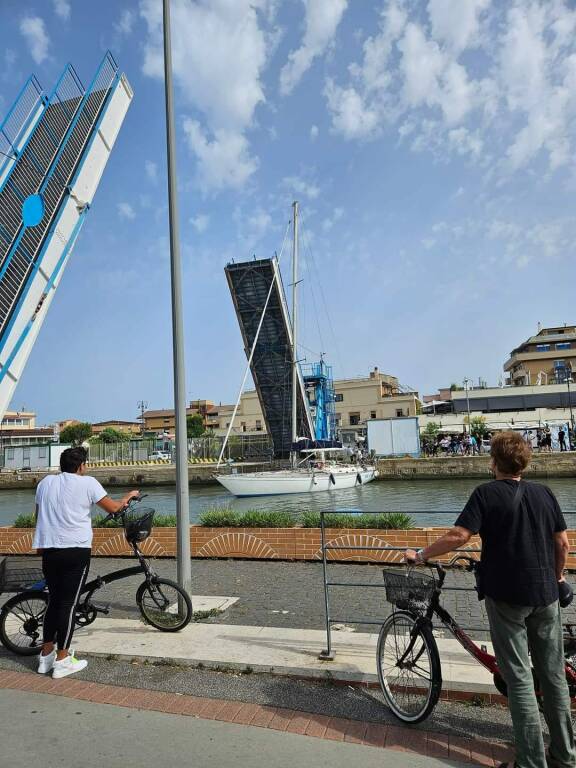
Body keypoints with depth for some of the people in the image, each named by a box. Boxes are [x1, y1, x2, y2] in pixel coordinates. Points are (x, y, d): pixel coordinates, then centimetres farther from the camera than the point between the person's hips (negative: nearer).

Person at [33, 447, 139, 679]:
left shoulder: (45, 482, 11)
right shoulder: (87, 482, -6)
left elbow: (38, 515, 20)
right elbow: (113, 508, -4)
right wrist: (128, 496, 15)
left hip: (48, 550, 6)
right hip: (76, 551, -6)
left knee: (54, 600, 16)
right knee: (68, 603, 1)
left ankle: (46, 656, 22)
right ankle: (62, 660, 7)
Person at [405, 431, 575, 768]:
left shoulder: (487, 493, -11)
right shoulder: (544, 493, 3)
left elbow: (458, 536, -19)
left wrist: (421, 555, -8)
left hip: (507, 595, -4)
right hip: (546, 595, 5)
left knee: (519, 678, 5)